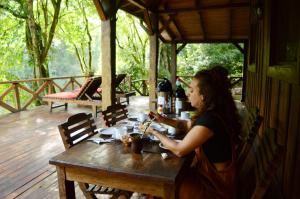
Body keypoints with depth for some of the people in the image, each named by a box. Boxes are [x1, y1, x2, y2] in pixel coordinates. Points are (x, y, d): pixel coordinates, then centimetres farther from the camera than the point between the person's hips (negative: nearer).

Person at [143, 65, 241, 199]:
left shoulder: (209, 120, -31)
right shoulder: (212, 113, -1)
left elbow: (179, 150, -26)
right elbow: (188, 125, 15)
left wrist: (154, 132, -12)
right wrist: (163, 120, 1)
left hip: (215, 180, -8)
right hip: (215, 171, 8)